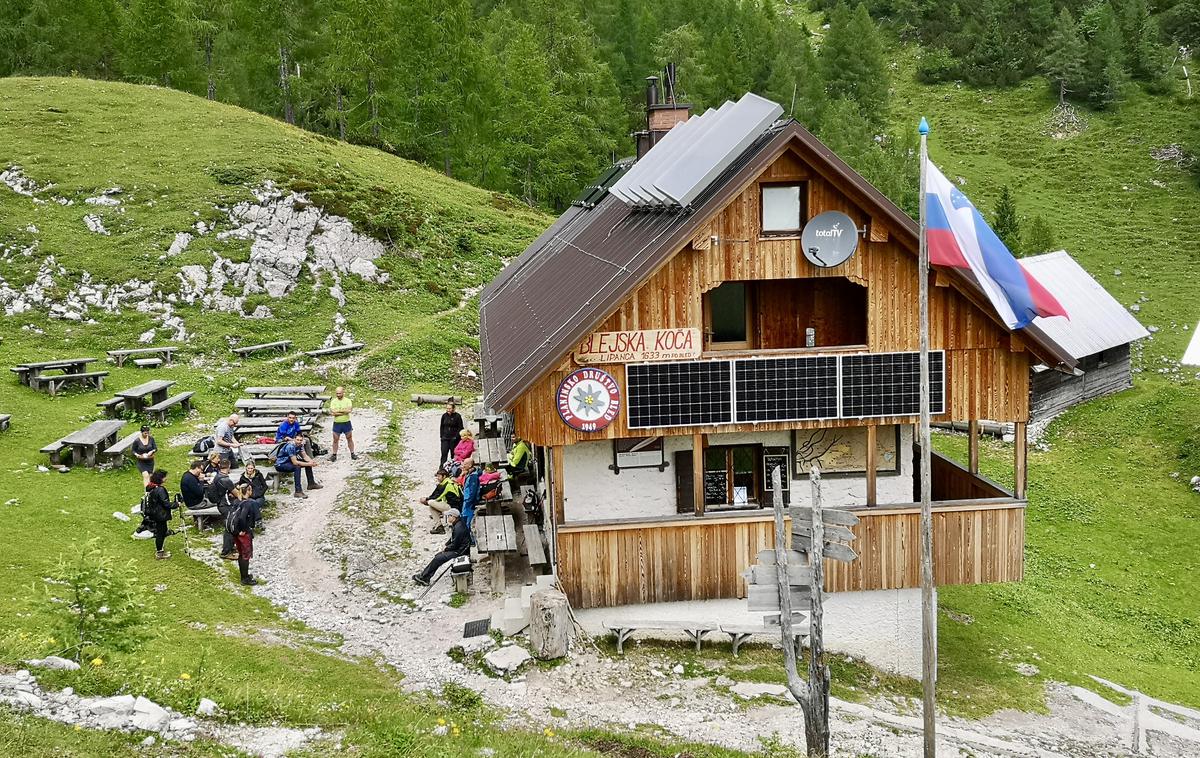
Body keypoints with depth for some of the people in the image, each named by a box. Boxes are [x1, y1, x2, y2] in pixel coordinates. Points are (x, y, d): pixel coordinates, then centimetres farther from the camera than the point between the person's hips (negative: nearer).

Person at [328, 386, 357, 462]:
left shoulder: (348, 401, -4)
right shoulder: (333, 401, -3)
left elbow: (349, 410, -21)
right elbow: (332, 412, -16)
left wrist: (338, 411, -18)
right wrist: (344, 412, -19)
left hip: (346, 422, -1)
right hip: (337, 423, 1)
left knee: (349, 439, 9)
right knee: (335, 440, 7)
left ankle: (352, 454, 20)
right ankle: (334, 455, 18)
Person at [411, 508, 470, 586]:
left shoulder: (459, 527, -24)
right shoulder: (456, 525, 9)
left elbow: (455, 545, -22)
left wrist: (446, 548, -7)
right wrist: (446, 545, 7)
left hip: (459, 551, -10)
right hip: (456, 548, 10)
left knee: (438, 559, -14)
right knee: (437, 556, 3)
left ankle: (423, 577, -4)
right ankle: (425, 579, -1)